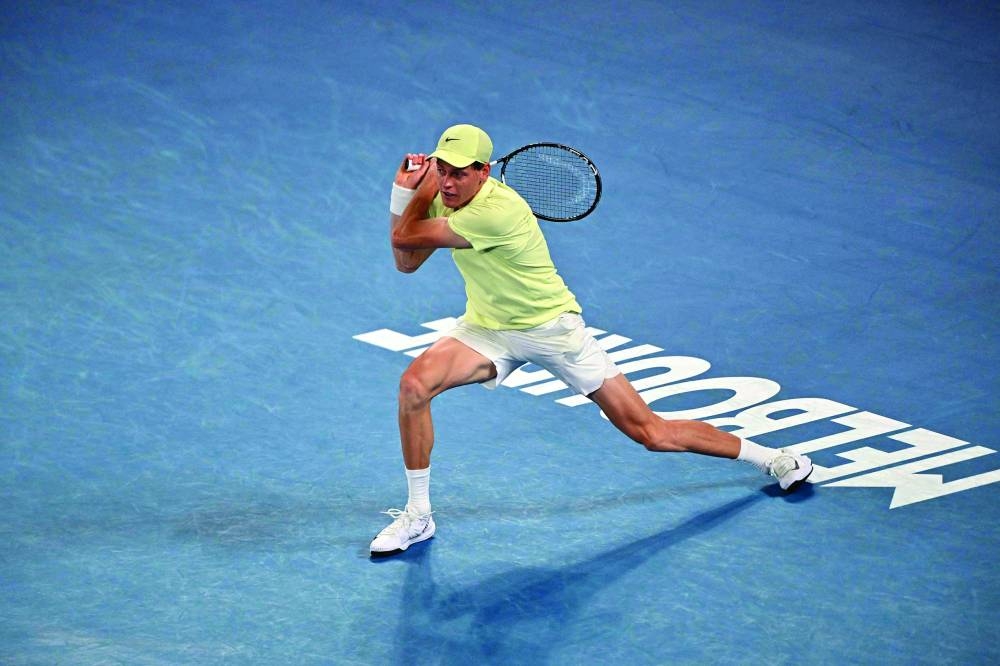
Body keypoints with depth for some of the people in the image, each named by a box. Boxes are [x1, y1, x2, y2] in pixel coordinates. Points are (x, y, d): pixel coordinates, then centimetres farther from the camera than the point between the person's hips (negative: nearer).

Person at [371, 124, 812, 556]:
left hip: (552, 328, -6)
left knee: (650, 432, -2)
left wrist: (422, 189, -12)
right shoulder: (445, 198, -7)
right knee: (414, 384, -21)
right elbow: (406, 262, 1)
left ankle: (770, 458, 20)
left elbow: (405, 238, -27)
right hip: (487, 327, 6)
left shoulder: (497, 209, -33)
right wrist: (404, 190, -10)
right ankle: (417, 515, -5)